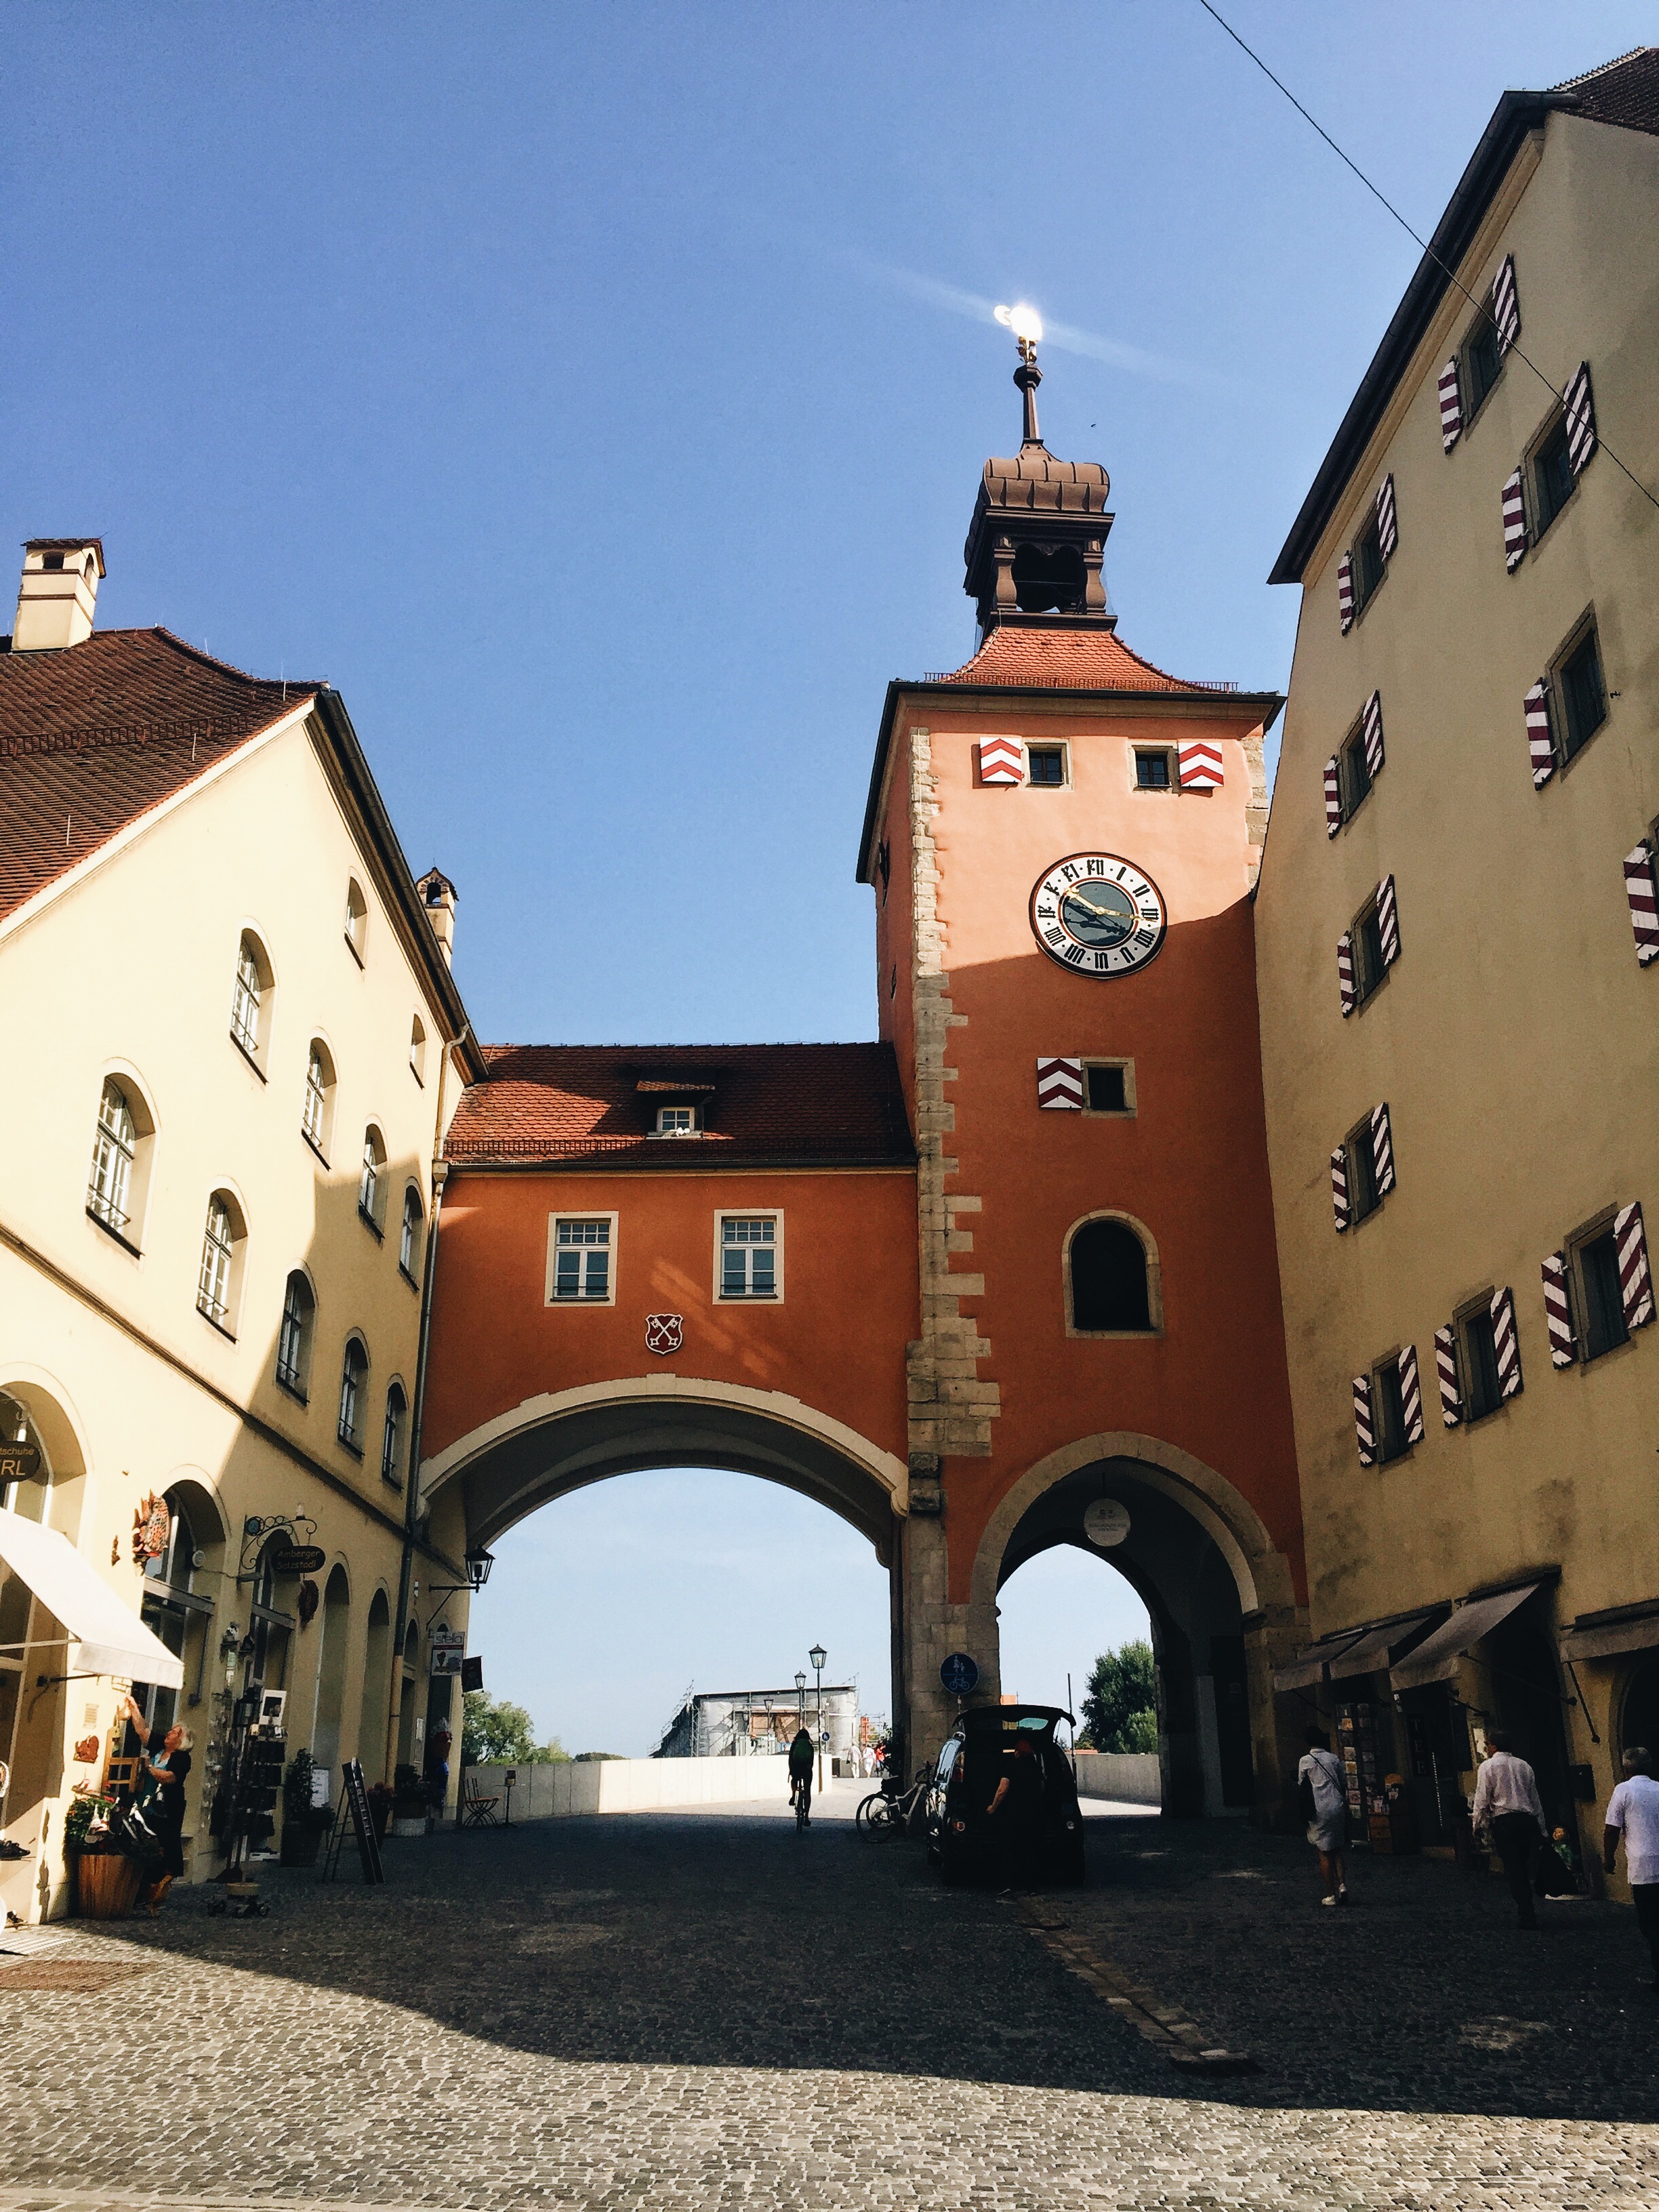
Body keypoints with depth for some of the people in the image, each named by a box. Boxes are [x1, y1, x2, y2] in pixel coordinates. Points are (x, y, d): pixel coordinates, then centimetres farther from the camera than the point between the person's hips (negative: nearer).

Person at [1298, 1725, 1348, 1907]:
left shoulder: (1306, 1760, -3)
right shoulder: (1334, 1759, 7)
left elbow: (1301, 1787, 3)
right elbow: (1344, 1785, 11)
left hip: (1319, 1810, -4)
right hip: (1338, 1808, 4)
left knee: (1324, 1853, 2)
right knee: (1337, 1851, 15)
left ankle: (1331, 1894, 2)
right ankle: (1342, 1885, -2)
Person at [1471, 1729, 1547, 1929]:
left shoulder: (1488, 1766, -1)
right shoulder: (1524, 1766, 15)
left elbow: (1482, 1798, -6)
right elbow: (1535, 1798, 18)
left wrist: (1476, 1821, 7)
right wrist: (1542, 1828, 23)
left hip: (1504, 1820, -5)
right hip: (1527, 1819, 5)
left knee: (1513, 1869, -3)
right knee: (1523, 1867, 14)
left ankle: (1526, 1915, -7)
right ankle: (1528, 1910, 15)